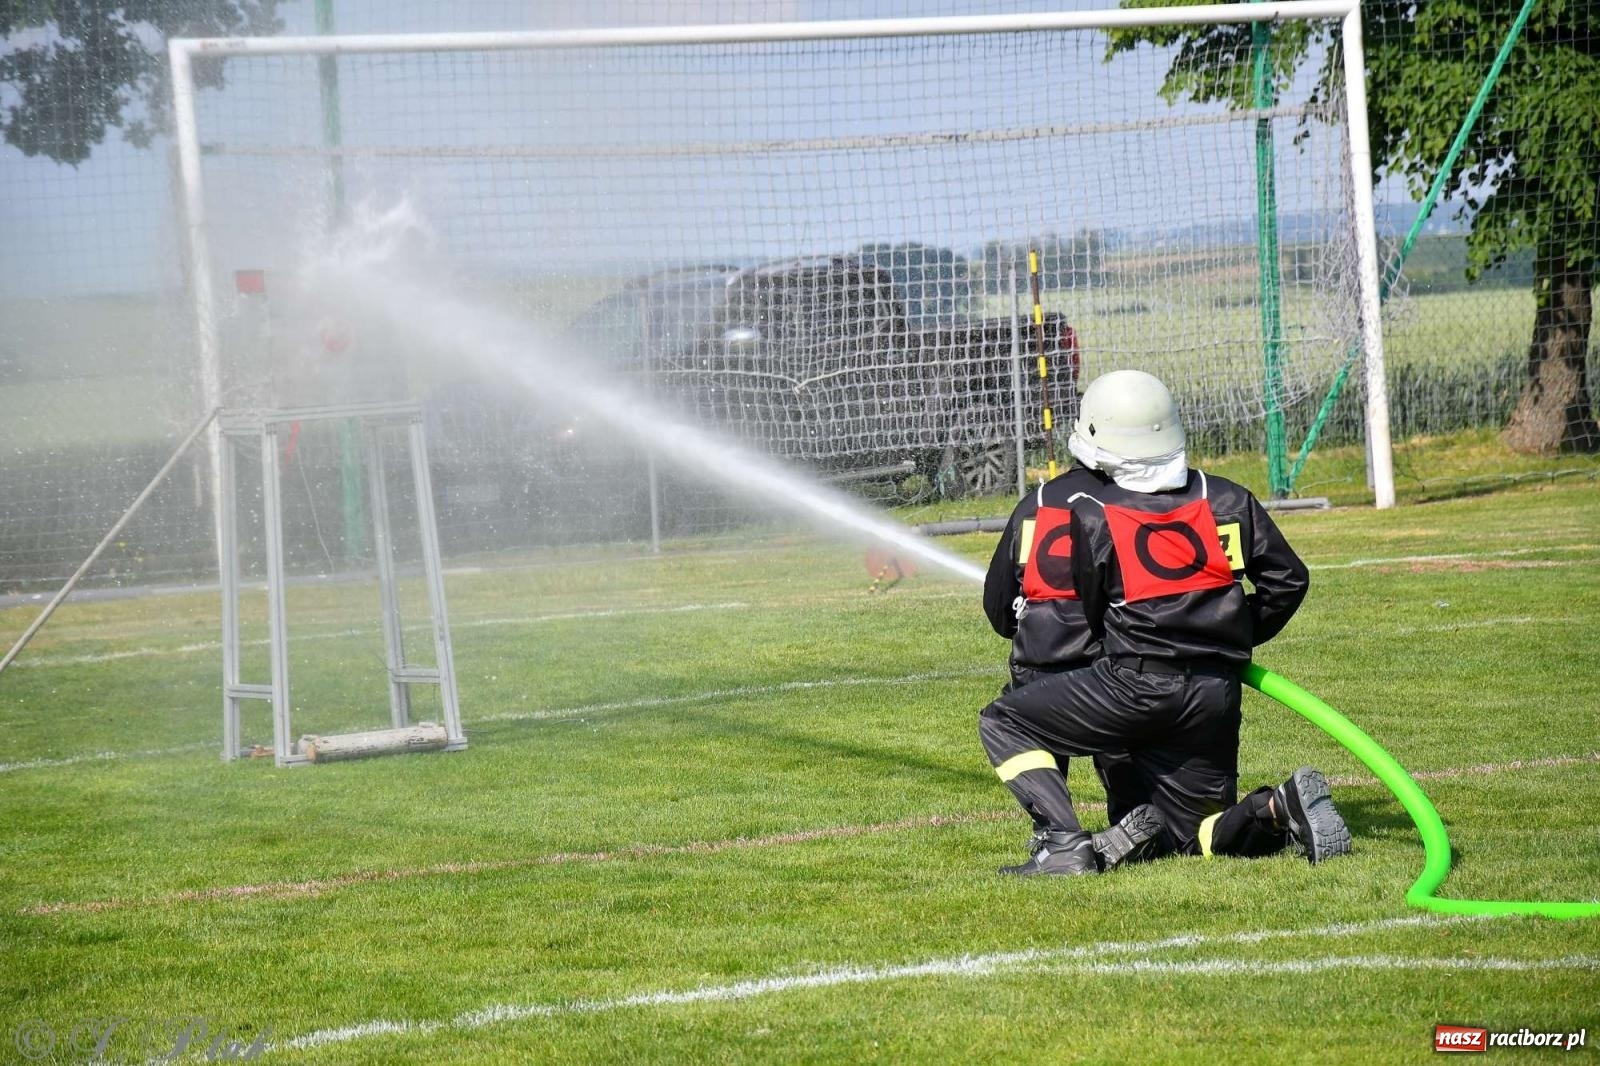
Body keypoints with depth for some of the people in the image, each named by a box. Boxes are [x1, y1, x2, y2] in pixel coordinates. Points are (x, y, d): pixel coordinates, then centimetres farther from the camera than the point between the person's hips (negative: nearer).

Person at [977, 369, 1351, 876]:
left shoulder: (1090, 516, -3)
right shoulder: (1227, 500, 8)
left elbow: (1093, 614, 7)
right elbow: (1288, 579, 12)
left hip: (1133, 687, -5)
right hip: (1217, 696, 5)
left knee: (1002, 723, 9)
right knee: (1201, 837, 18)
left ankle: (1065, 844, -8)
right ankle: (1281, 807, -12)